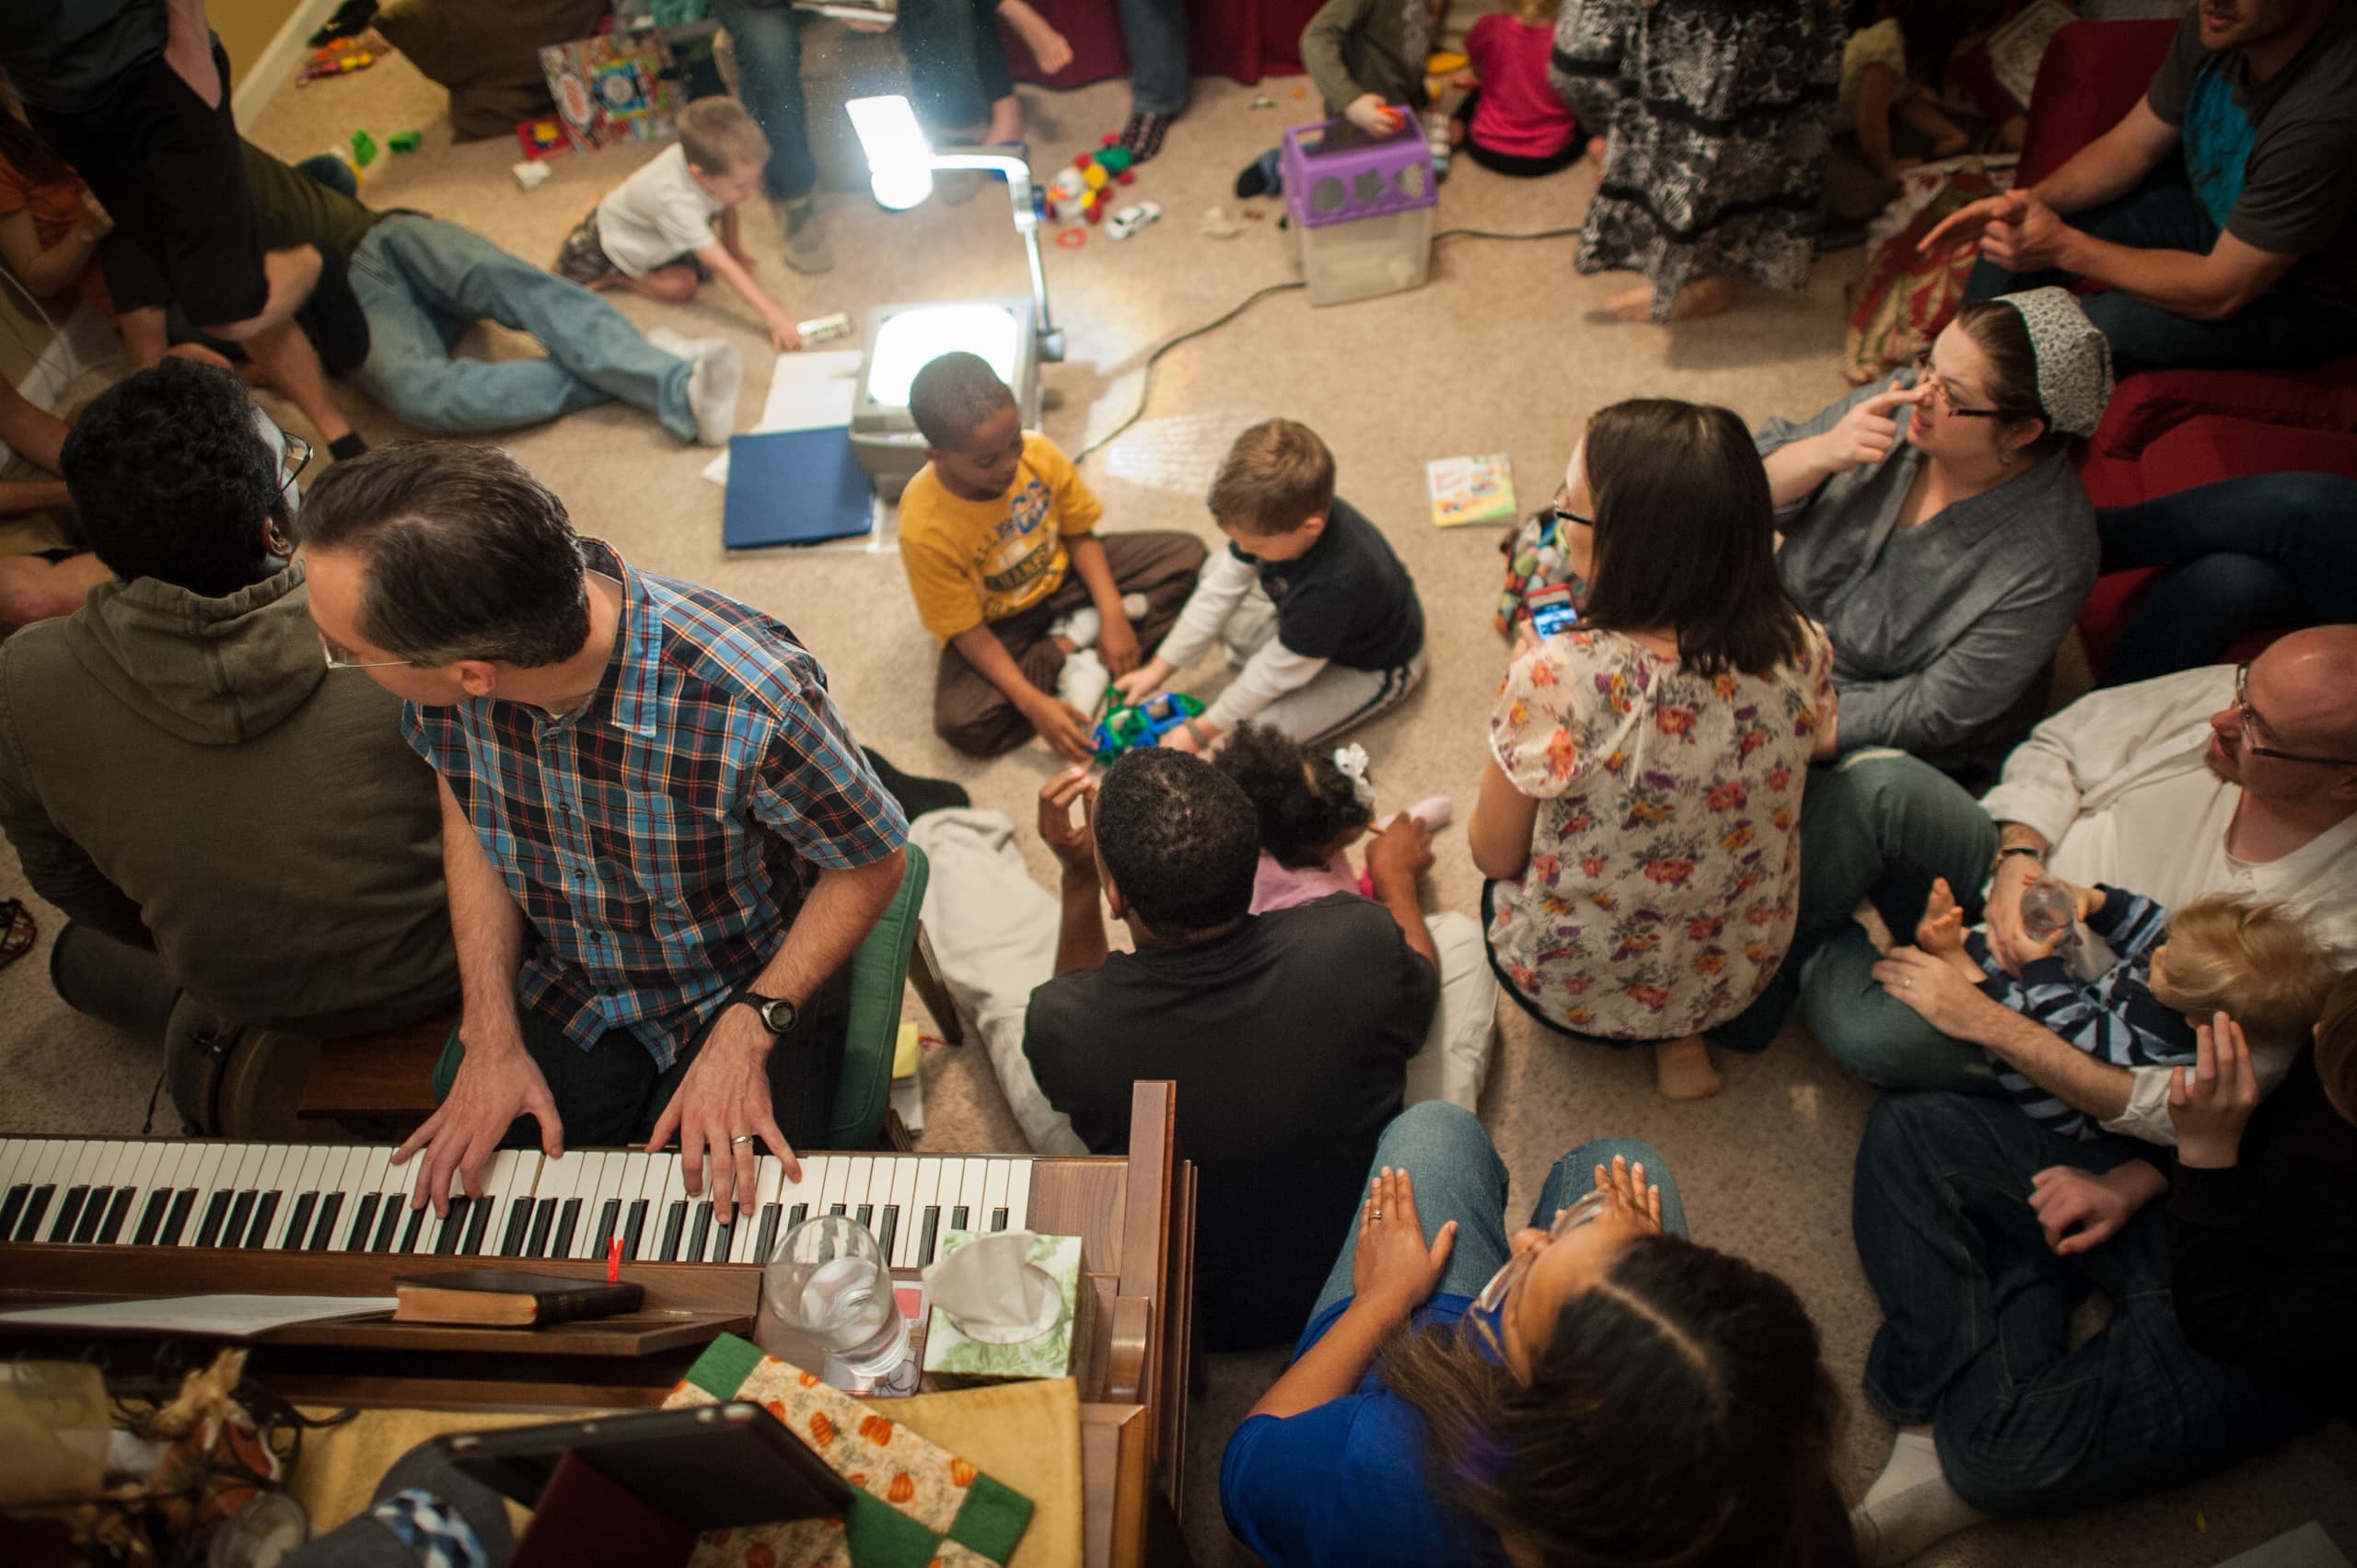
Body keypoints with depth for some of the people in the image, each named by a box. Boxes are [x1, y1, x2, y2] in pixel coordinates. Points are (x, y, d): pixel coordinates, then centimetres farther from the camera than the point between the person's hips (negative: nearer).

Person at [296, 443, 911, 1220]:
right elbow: (468, 815, 2)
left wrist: (747, 1033, -22)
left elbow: (872, 863, -16)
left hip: (747, 997, -3)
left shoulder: (747, 705, -36)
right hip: (562, 996, 4)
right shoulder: (438, 657, -20)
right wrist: (491, 1036, -5)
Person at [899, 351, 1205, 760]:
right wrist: (1034, 704, -31)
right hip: (997, 624, -4)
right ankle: (1069, 654, -10)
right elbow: (968, 633, -23)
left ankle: (1069, 641, -13)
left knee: (1187, 554, -7)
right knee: (963, 724, -31)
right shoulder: (925, 529, -31)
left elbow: (1080, 534, -6)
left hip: (1060, 575, 4)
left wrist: (1112, 614, -17)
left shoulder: (1038, 454, -22)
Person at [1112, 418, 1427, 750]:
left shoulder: (1333, 585, -43)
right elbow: (1220, 590, -10)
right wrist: (1159, 669, -5)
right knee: (1218, 572, 0)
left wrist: (1200, 732, -19)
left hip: (1372, 668, -6)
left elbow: (1275, 674, -30)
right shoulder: (1280, 517, -23)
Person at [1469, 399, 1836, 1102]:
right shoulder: (1801, 650, -22)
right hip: (1740, 975, 3)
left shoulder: (1556, 679, -37)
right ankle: (1679, 1036, 22)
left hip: (1572, 989, -3)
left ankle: (1637, 1032, 19)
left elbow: (1494, 856, -19)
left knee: (1503, 884, 31)